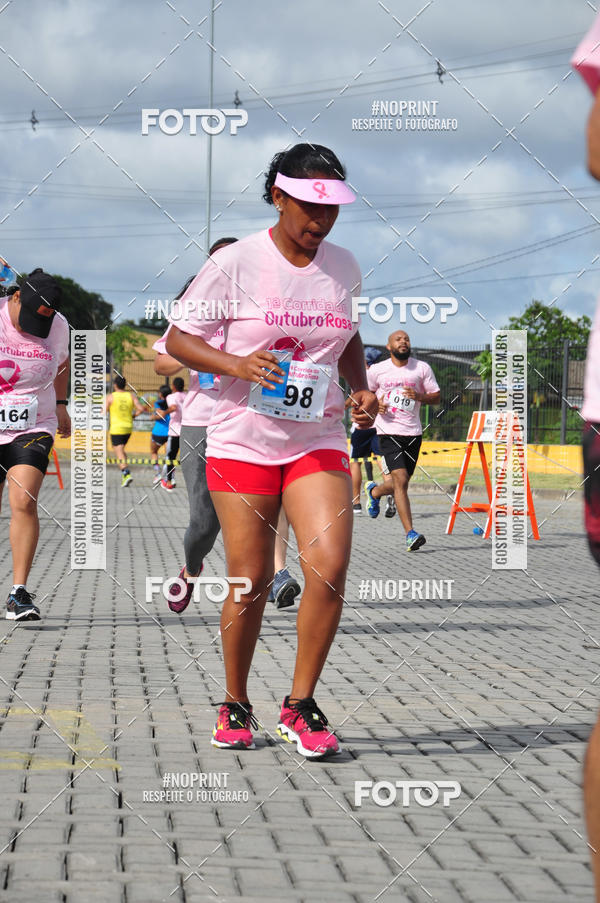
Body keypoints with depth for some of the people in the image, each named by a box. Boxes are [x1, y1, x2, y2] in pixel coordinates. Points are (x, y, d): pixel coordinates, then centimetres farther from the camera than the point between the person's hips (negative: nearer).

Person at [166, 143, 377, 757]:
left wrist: (361, 389, 5)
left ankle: (300, 706, 1)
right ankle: (235, 706, 21)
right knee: (249, 583, -1)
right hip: (242, 442, -3)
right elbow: (177, 339, -3)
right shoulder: (234, 264, -7)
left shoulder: (343, 267, 7)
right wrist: (235, 364, -19)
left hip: (319, 442, 3)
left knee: (329, 568, -14)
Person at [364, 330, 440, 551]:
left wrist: (419, 396, -12)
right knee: (400, 480, -16)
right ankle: (410, 533, -17)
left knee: (401, 483, 11)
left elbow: (436, 398, 8)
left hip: (413, 432, 3)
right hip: (388, 431, -3)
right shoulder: (377, 370, 2)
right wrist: (375, 404, -5)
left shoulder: (422, 368, 5)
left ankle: (374, 491, 45)